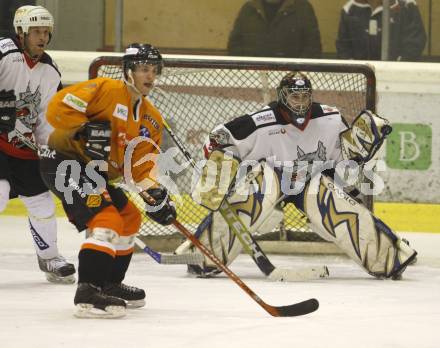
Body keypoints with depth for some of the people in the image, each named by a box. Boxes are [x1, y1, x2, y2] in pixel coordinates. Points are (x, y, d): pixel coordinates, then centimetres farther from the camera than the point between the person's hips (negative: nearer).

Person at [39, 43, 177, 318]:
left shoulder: (152, 119, 11)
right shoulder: (106, 90, -13)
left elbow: (142, 165, 5)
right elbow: (59, 107, -21)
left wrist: (156, 195, -11)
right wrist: (85, 130, -33)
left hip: (97, 173, 10)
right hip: (64, 162, -10)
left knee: (129, 219, 20)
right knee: (107, 221, -23)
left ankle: (109, 283, 32)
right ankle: (88, 293, -30)